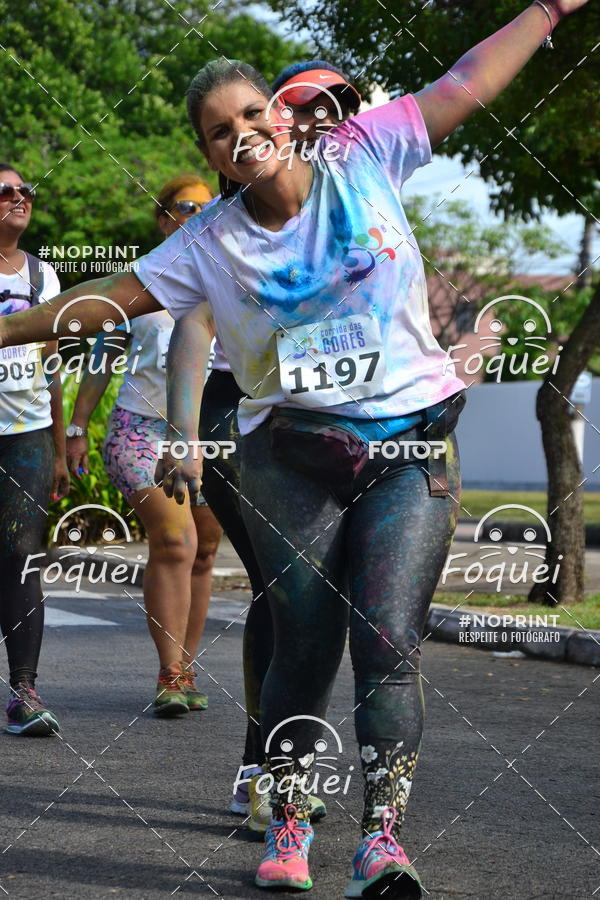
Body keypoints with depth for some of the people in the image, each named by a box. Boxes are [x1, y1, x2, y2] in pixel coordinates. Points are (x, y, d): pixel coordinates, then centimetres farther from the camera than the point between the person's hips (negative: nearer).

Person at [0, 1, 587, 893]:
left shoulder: (361, 155, 1)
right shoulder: (209, 243, 3)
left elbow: (468, 83, 7)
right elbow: (110, 297, 10)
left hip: (411, 443, -1)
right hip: (292, 459, 1)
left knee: (389, 645, -11)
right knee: (305, 647, 2)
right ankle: (288, 823, 18)